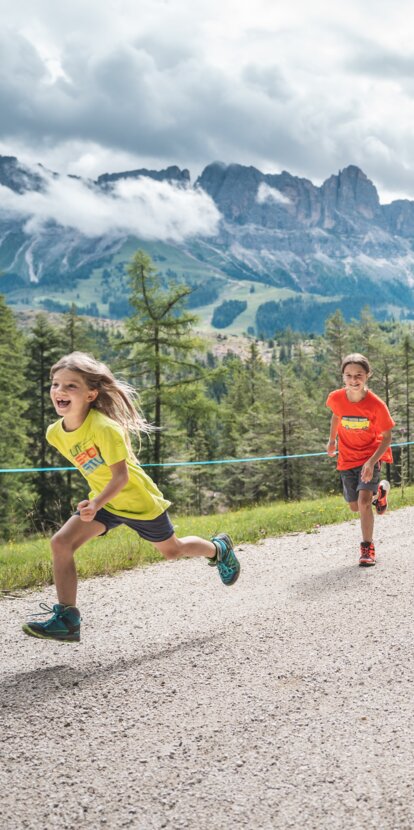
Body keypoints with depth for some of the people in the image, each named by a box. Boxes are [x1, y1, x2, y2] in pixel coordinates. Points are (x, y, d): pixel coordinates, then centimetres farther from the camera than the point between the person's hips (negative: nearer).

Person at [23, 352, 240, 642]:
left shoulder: (104, 427, -31)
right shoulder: (55, 433, -9)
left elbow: (121, 476, -30)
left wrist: (96, 504, -45)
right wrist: (96, 501, 17)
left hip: (138, 500, -5)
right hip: (103, 500, 6)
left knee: (171, 551, 16)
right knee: (61, 542, -16)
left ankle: (219, 549, 47)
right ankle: (67, 619, -9)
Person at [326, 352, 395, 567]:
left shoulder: (376, 405, -25)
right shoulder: (336, 398, -17)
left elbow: (387, 438, -16)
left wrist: (372, 462, -28)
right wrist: (332, 440, 16)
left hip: (371, 456, -4)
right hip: (347, 459, 4)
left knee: (363, 501, -20)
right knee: (355, 507, 11)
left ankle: (367, 547, -1)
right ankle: (379, 492, 43)